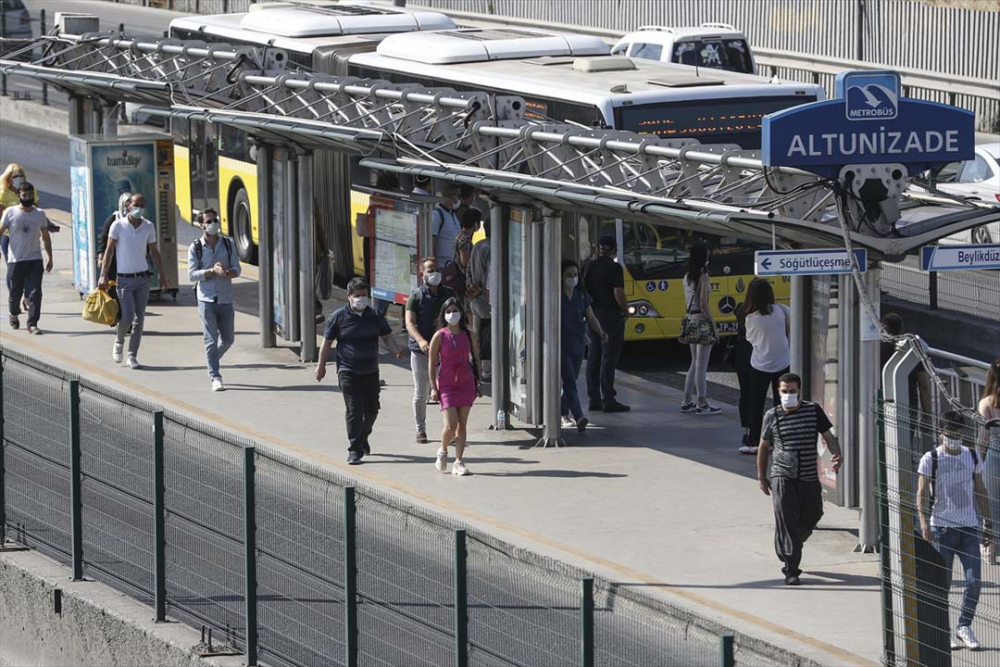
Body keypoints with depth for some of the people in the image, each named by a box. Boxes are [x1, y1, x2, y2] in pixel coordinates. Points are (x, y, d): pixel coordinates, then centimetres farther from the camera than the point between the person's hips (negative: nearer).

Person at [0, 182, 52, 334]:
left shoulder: (40, 214, 6)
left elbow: (45, 237, 14)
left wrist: (49, 258, 13)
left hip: (35, 260, 1)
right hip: (15, 260, -1)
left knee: (35, 293, -9)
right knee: (15, 292, 9)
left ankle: (32, 324, -8)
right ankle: (14, 314, 37)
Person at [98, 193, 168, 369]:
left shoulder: (149, 227, 4)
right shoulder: (118, 225, -6)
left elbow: (154, 252, 13)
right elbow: (109, 250, -6)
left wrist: (162, 275, 11)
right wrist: (103, 275, -12)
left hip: (143, 278, 3)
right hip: (124, 279, -3)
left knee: (139, 318, 1)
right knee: (127, 317, -10)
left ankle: (132, 356, 8)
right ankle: (119, 342, 21)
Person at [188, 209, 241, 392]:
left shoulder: (228, 244, 6)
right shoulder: (195, 248, -2)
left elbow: (237, 268, 3)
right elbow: (192, 275, -6)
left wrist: (227, 272, -19)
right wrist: (212, 271, -19)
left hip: (225, 298, 3)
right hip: (206, 299, -3)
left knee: (228, 339, 10)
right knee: (211, 340, -6)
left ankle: (212, 362, 36)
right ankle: (215, 378, -4)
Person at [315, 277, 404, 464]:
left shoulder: (375, 316, 6)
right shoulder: (339, 316, -2)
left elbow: (387, 336, 10)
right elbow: (327, 343, 4)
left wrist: (395, 349, -12)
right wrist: (321, 366, 6)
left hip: (370, 371, 4)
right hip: (348, 372, -4)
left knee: (372, 408, 11)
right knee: (354, 410, -9)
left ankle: (363, 437, 39)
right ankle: (355, 450, -5)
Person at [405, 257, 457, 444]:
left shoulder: (449, 294, 7)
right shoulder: (416, 297, -2)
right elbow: (410, 323, -13)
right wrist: (420, 340, -30)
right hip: (421, 351, -2)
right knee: (421, 394, 6)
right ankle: (421, 430, 18)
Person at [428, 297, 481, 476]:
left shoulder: (467, 334, 4)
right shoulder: (440, 336, -5)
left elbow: (475, 358, 13)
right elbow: (431, 362, -2)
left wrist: (478, 383, 11)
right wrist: (433, 387, -6)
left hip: (466, 384, 3)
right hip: (447, 385, -3)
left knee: (462, 425, 2)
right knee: (450, 425, -10)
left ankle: (458, 462, 8)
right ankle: (443, 451, 18)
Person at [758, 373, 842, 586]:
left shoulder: (813, 411, 1)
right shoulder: (772, 416, 0)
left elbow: (829, 436, 3)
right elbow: (764, 446, 10)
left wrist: (836, 455, -18)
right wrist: (761, 476, 12)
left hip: (809, 478, 3)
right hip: (782, 478, -3)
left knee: (811, 517, 13)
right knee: (786, 521, -11)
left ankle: (787, 550, 42)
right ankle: (791, 570, -8)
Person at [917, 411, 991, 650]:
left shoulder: (972, 457, 9)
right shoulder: (930, 460, -3)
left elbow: (980, 492, 16)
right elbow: (922, 494, -8)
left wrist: (988, 525, 15)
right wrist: (924, 523, -21)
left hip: (969, 528, 3)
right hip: (941, 529, -3)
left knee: (974, 581, -5)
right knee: (941, 585, -1)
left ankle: (964, 626, 9)